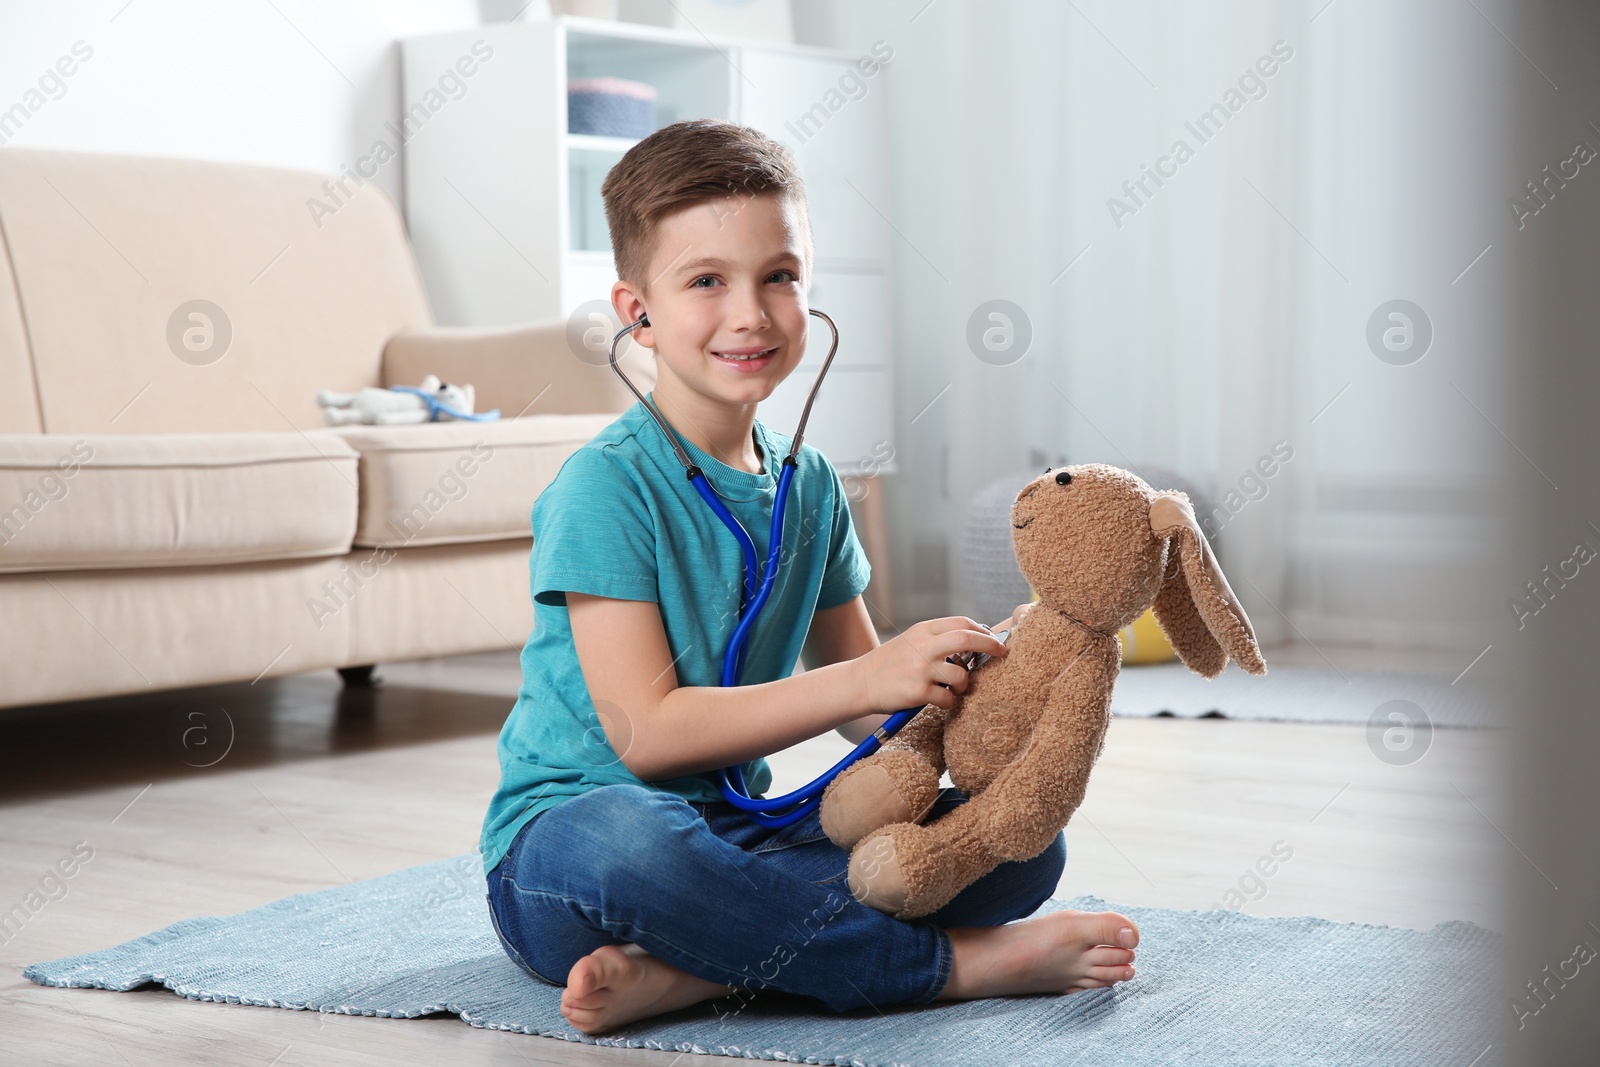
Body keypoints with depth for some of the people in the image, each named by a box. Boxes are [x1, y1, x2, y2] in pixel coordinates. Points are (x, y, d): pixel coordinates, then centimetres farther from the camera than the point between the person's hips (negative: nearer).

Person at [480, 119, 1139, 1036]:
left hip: (737, 836, 7)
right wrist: (868, 680, -25)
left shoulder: (810, 486, 8)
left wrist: (993, 670, -9)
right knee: (627, 839, -43)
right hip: (568, 840, -7)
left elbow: (864, 703, 14)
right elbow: (644, 733, -20)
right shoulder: (606, 487, -13)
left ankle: (689, 971, -23)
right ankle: (953, 963, -24)